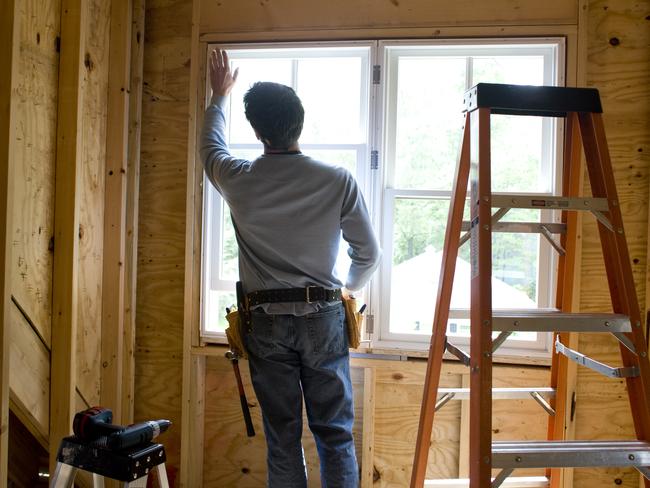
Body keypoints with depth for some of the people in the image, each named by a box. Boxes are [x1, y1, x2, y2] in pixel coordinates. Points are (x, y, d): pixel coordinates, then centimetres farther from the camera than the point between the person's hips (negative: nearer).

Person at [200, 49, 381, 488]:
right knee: (335, 436, 9)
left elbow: (212, 145, 21)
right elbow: (369, 254, 3)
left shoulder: (239, 181, -3)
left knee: (283, 438, 10)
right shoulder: (338, 181, -7)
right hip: (323, 317, -1)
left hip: (266, 322, 1)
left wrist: (219, 96, 38)